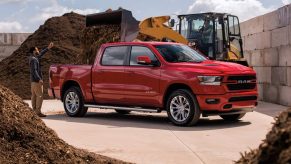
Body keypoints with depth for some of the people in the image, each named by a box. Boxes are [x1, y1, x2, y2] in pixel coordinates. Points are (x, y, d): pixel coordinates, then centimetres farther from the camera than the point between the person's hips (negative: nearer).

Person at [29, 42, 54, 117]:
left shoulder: (34, 58, 12)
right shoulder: (33, 59, -16)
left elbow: (41, 54, 27)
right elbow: (34, 70, -23)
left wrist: (48, 48, 27)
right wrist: (39, 79, -26)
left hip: (34, 80, 10)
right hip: (36, 80, -10)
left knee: (34, 95, 10)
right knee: (40, 96, -10)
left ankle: (34, 111, 12)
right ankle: (38, 112, -13)